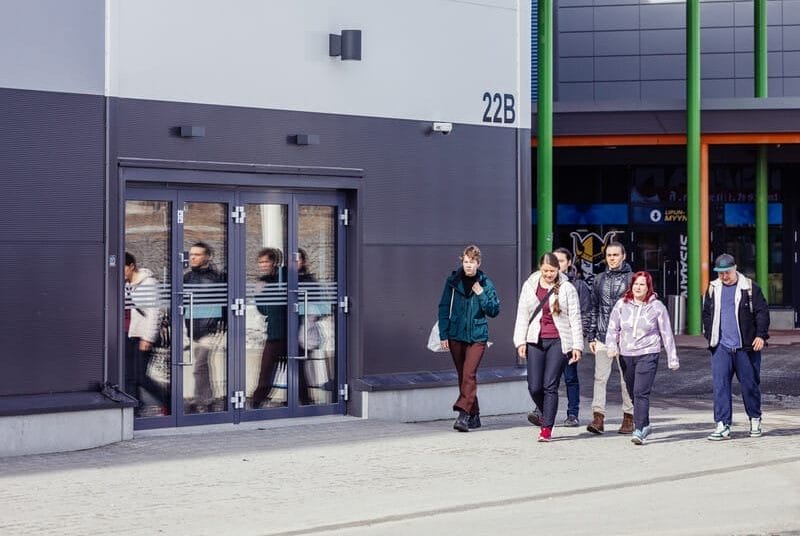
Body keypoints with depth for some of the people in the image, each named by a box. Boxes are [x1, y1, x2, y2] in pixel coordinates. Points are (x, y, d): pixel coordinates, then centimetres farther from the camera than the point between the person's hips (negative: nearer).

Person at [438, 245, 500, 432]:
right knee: (463, 376, 9)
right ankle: (474, 415, 20)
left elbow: (494, 311, 2)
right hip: (456, 335, 2)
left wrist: (481, 294, -11)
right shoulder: (453, 281, 3)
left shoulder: (485, 283, 1)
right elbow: (444, 308, 5)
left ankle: (463, 414, -23)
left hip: (477, 336, -2)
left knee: (469, 374, -17)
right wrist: (443, 334, 0)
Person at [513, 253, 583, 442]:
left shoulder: (567, 288, 2)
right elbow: (522, 314, 12)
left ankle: (547, 428, -1)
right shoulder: (529, 286, 10)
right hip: (535, 341, 3)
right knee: (534, 387, -1)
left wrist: (577, 345, -2)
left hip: (558, 341, -3)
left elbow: (575, 318, 2)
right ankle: (545, 415, 27)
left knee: (550, 385, -7)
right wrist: (520, 341, 4)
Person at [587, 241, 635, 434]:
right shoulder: (599, 279, 13)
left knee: (626, 379, 4)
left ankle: (628, 418, 13)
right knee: (600, 377, -6)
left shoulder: (631, 278, 1)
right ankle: (598, 418, -9)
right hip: (603, 336, 3)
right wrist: (591, 336, 11)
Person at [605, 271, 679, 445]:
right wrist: (612, 346, -11)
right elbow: (613, 328, 7)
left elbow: (666, 333, 2)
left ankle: (639, 430, -17)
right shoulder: (622, 305, 4)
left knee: (641, 392, -15)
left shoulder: (657, 307, -2)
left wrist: (672, 359, 3)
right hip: (626, 355, 4)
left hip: (648, 354, -4)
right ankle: (645, 425, 29)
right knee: (632, 393, 12)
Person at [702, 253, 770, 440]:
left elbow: (762, 312, -2)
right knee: (720, 385, -5)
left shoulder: (750, 288, -1)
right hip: (721, 347, 2)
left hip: (746, 347, -2)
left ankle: (755, 419, 25)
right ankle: (722, 425, -4)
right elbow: (706, 313, 20)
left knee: (750, 384, 7)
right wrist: (710, 336, 11)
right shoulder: (713, 289, 10)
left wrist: (761, 335, -11)